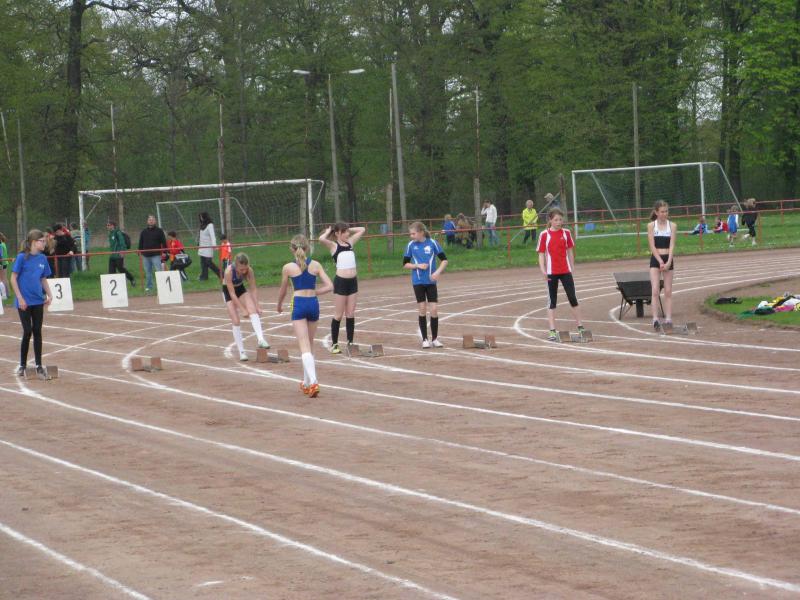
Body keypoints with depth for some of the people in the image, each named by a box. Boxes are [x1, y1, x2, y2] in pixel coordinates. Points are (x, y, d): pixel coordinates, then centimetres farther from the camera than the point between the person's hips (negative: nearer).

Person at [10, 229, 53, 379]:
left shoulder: (42, 258, 4)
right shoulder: (22, 257, -11)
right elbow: (13, 279, -9)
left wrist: (49, 294, 2)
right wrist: (20, 298, -13)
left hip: (38, 301, 4)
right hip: (24, 302, -4)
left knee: (37, 332, 6)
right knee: (27, 332, -3)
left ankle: (39, 366, 11)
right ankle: (22, 365, 13)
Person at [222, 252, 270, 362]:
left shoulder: (249, 270, -26)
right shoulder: (229, 271, -35)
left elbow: (253, 289, -16)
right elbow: (232, 294, -30)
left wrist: (257, 306, -21)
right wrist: (243, 309, -29)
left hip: (241, 288, 3)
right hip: (228, 291, -3)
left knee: (253, 311, -22)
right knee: (235, 321, -10)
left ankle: (261, 339, -31)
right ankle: (241, 352, -5)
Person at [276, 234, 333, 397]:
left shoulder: (288, 267, -2)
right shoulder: (315, 265, 4)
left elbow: (282, 291, 11)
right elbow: (329, 286, -1)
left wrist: (279, 306, 29)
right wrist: (313, 292, 10)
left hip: (299, 304, -3)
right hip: (313, 303, 3)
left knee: (304, 346, -9)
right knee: (310, 344, 18)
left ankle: (313, 381, -26)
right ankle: (307, 381, 28)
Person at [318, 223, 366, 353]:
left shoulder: (350, 242, 12)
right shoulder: (333, 245, -4)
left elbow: (362, 230, 20)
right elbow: (321, 239, -23)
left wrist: (349, 229, 13)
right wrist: (328, 231, -5)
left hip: (352, 281, 5)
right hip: (340, 281, -5)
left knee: (350, 314, 8)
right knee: (338, 315, 1)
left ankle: (350, 342, 13)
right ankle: (334, 344, 9)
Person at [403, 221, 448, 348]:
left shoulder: (432, 243, -5)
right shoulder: (411, 245, -1)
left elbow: (444, 260, -1)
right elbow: (405, 264, 5)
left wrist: (438, 272, -16)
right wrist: (418, 266, -12)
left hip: (431, 281, 0)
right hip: (418, 282, 1)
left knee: (434, 309, -3)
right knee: (422, 310, 2)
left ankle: (435, 339, 8)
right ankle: (425, 339, 9)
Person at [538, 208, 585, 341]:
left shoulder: (566, 233, 4)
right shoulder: (545, 235, -4)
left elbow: (570, 251, 11)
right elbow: (541, 254, -3)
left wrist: (572, 267, 9)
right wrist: (543, 270, -13)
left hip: (566, 271, 2)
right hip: (552, 272, -2)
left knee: (573, 298, 4)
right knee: (552, 301, 2)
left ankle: (580, 327, 12)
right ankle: (552, 330, 2)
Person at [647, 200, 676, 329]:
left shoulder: (672, 226, 2)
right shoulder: (651, 225, -1)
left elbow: (672, 246, -5)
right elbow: (652, 246, -6)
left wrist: (668, 262, -16)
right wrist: (661, 262, -15)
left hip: (668, 259, 2)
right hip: (655, 259, -2)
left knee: (668, 291, 3)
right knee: (655, 291, -10)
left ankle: (668, 319, 4)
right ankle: (655, 319, -14)